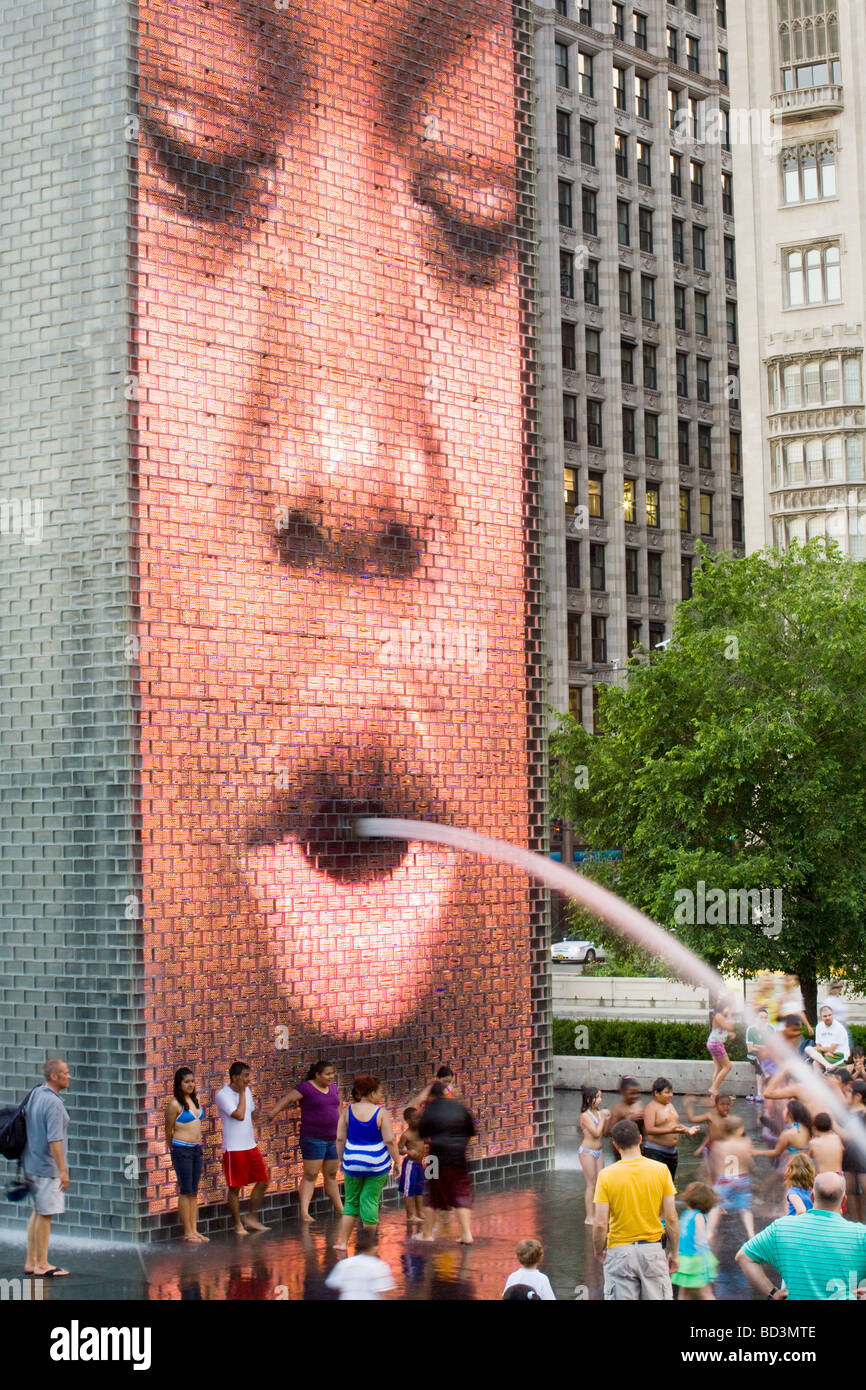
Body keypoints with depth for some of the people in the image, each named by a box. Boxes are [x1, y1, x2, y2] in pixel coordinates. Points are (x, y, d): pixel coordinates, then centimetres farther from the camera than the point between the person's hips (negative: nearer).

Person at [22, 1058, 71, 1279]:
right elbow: (54, 1140, -25)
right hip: (47, 1166, -9)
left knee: (38, 1212, 16)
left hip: (31, 1163, 9)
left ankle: (31, 1262, 21)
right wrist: (63, 1170, -21)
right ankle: (42, 1265, 5)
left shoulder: (35, 1094, 7)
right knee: (45, 1214, -1)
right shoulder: (53, 1103, -21)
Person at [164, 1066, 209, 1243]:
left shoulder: (195, 1100, 9)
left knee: (194, 1192, 10)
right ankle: (187, 1233, 2)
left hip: (196, 1149, 7)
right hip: (181, 1150, -7)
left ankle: (194, 1230, 14)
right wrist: (173, 1148, 8)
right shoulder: (174, 1104, -12)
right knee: (185, 1191, -3)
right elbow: (169, 1130, -3)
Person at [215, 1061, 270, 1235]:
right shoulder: (223, 1095, -16)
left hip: (250, 1145, 7)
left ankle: (251, 1217, 20)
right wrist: (242, 1092, -19)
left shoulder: (247, 1091, 8)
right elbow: (239, 1115, -25)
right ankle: (238, 1225, 13)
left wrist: (252, 1133, 9)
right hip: (233, 1148, -7)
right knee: (235, 1187, 2)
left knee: (263, 1181, 7)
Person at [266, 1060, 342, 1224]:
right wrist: (273, 1112, -31)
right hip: (313, 1139, -7)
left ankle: (339, 1210, 23)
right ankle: (304, 1212, -10)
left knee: (331, 1175, 15)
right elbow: (287, 1099, -19)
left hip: (332, 1139, 7)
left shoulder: (332, 1087, 10)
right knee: (310, 1175, -9)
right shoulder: (306, 1087, -11)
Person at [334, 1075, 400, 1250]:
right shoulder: (381, 1112, -11)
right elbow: (389, 1140, -12)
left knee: (351, 1201, 15)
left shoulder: (348, 1111, -2)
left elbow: (340, 1138, 1)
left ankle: (343, 1242, 12)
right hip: (376, 1163, -3)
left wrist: (342, 1160, 12)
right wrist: (396, 1160, 0)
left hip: (352, 1162, 3)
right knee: (370, 1201, 5)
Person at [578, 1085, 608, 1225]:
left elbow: (604, 1133, 6)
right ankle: (589, 1217, 2)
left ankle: (597, 1216, 15)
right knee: (591, 1185, -3)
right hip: (587, 1152, -7)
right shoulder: (585, 1116, -14)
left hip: (599, 1151, 7)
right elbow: (596, 1132, -21)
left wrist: (608, 1118, -6)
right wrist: (603, 1118, -13)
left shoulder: (599, 1113, 6)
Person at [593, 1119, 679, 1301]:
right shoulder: (661, 1170, -4)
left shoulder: (606, 1175, -7)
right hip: (652, 1250, 1)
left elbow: (601, 1224, -9)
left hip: (619, 1252, -1)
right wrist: (673, 1253, 8)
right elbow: (671, 1219, -3)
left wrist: (599, 1252, 7)